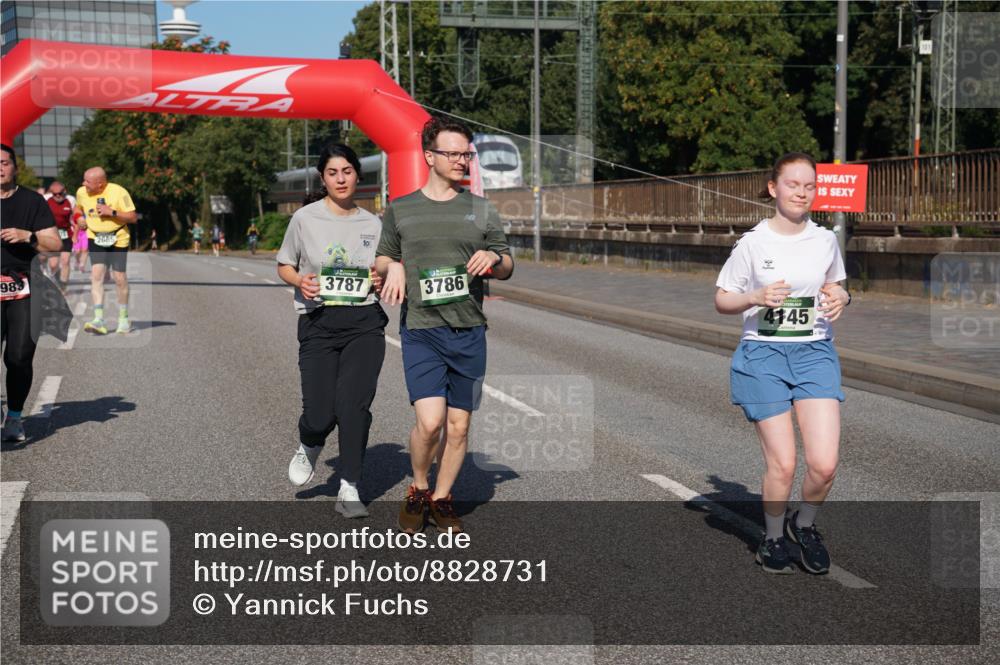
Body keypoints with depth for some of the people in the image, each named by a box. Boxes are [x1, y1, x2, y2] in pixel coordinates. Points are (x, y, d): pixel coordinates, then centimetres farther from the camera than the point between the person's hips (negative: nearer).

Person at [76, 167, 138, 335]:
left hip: (118, 238, -2)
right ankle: (99, 320, -19)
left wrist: (112, 212, -26)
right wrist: (80, 217, 2)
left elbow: (133, 217, -16)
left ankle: (124, 318, 21)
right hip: (95, 237, 3)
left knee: (119, 278, 0)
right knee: (97, 274, -14)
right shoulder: (81, 192, -4)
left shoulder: (119, 192, -18)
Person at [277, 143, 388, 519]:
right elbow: (284, 266, 11)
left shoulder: (373, 224, 9)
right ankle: (309, 447, 32)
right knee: (319, 414, -6)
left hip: (365, 322, 1)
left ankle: (349, 490, -1)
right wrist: (301, 281, -11)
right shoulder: (305, 219, 3)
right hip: (318, 322, -1)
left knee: (354, 405, -11)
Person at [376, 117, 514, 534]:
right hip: (420, 331, -2)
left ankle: (441, 499, 22)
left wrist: (493, 258, -8)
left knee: (458, 425, 5)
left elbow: (507, 268, 14)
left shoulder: (482, 210, 11)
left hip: (469, 332, 2)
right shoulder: (400, 210, 9)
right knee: (430, 421, -15)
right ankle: (418, 490, 11)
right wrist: (393, 267, -3)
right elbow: (381, 259, 20)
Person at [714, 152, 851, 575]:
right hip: (763, 354, -2)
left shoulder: (825, 240, 5)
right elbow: (722, 300, 2)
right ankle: (773, 539, 22)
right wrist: (758, 297, -18)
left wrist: (841, 297, -3)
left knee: (824, 464, -10)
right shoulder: (753, 243, -4)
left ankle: (803, 525, 20)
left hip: (815, 353, 3)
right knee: (782, 464, -4)